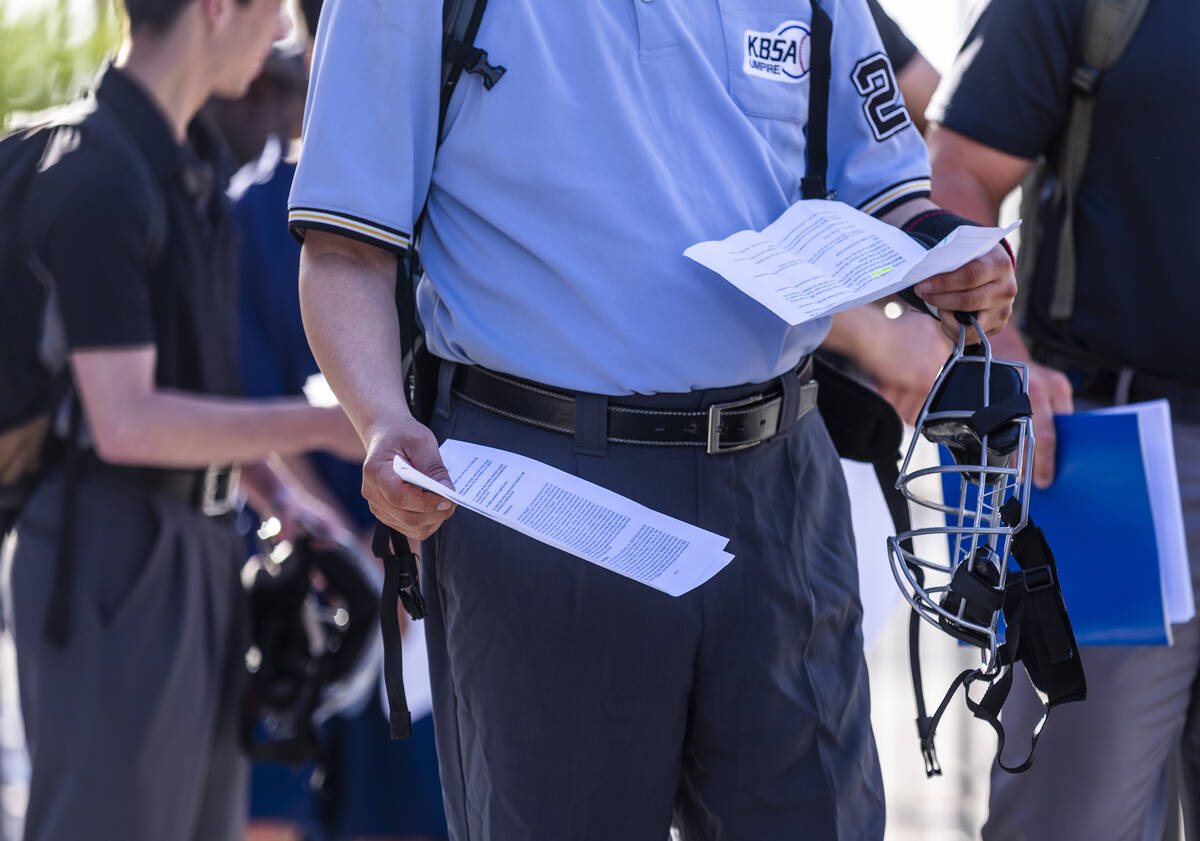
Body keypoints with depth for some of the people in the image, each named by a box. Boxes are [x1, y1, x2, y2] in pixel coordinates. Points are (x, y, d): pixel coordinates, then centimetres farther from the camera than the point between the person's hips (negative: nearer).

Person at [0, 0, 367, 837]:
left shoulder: (190, 159, 10)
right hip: (112, 556, -9)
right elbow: (125, 421, -23)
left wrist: (276, 492, 8)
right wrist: (327, 425, -18)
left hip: (198, 546, 9)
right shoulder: (96, 177, -19)